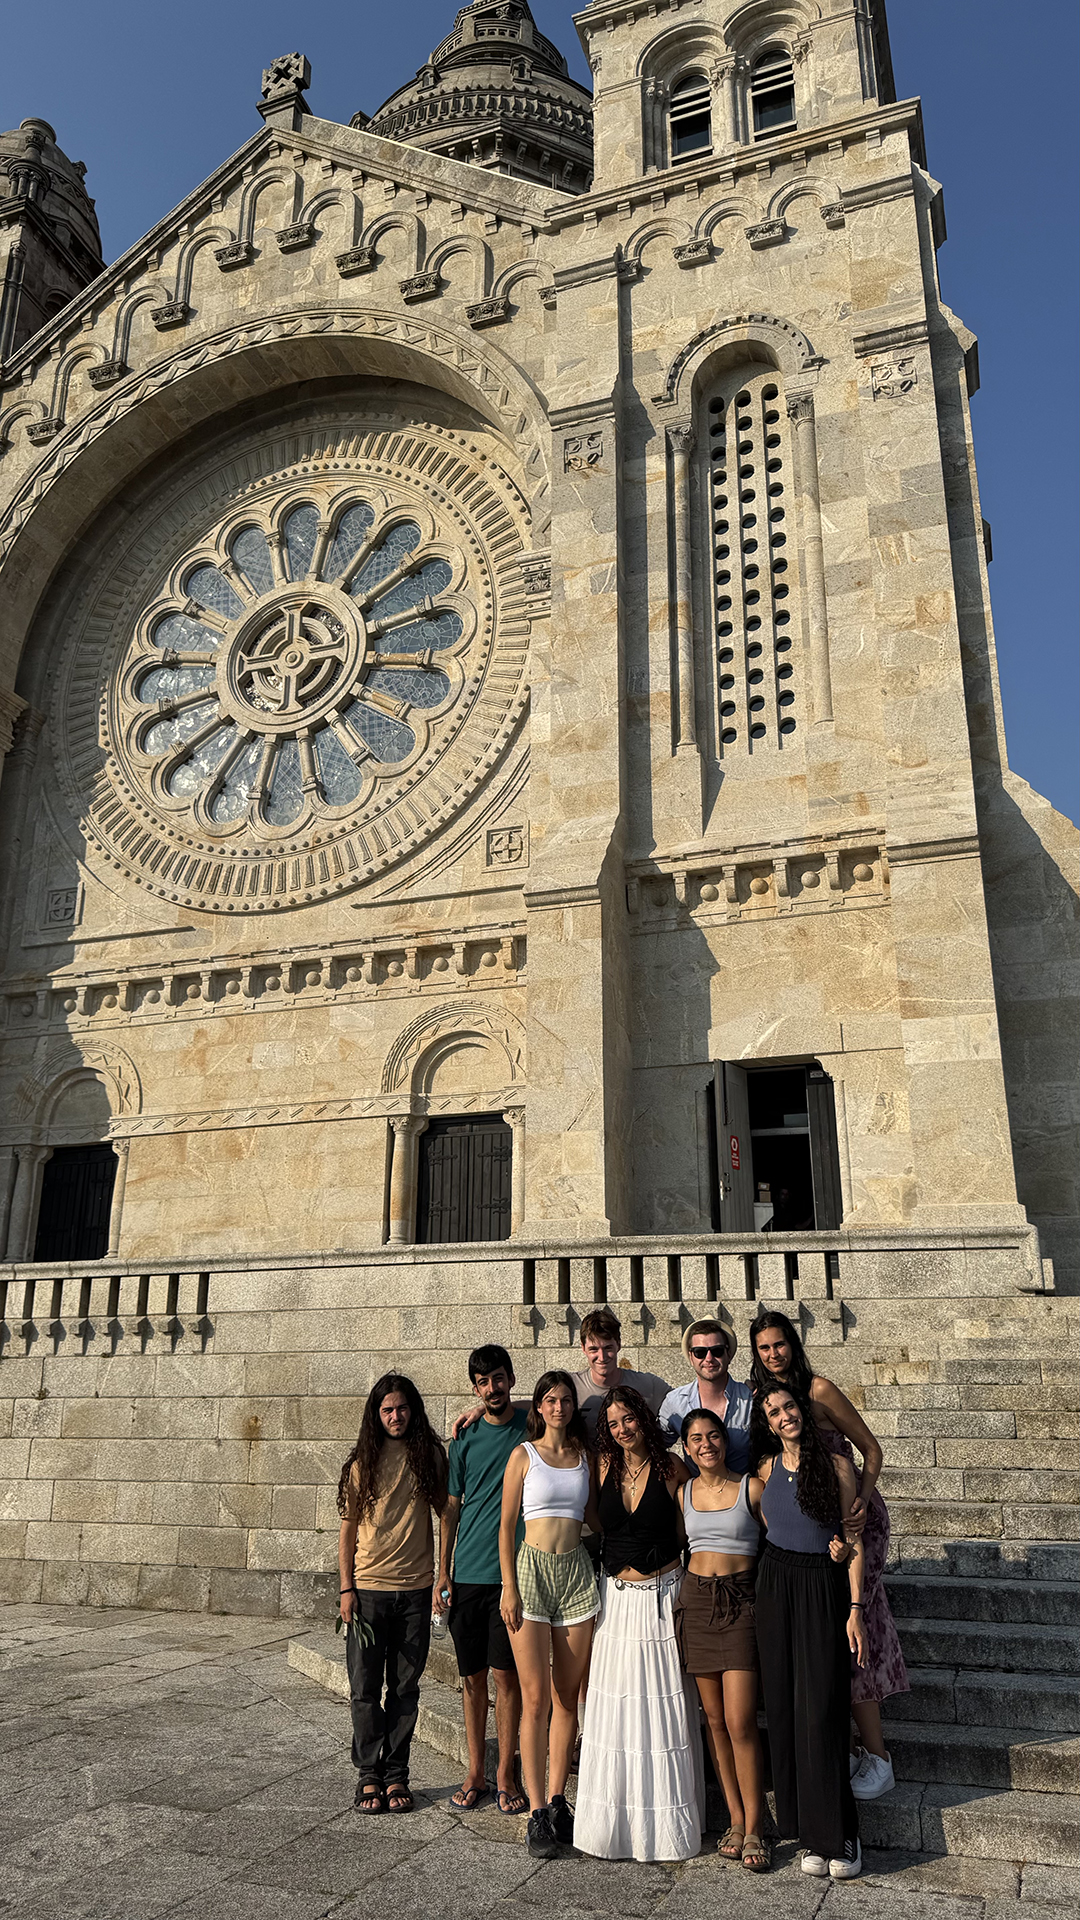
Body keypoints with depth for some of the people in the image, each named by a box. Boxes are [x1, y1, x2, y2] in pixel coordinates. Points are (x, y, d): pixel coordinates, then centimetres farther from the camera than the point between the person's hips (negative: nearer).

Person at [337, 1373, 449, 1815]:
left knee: (405, 1687, 8)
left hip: (415, 1589, 1)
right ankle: (369, 1775, 18)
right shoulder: (362, 1463, -1)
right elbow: (348, 1530, 2)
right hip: (368, 1588, -1)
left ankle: (396, 1774, 21)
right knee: (366, 1688, 4)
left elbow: (444, 1506, 15)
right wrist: (346, 1588, -2)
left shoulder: (429, 1455, 2)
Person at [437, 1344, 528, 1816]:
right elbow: (451, 1509, 10)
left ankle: (505, 1775, 13)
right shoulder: (464, 1440, 6)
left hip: (513, 1571, -2)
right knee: (472, 1676, 9)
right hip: (468, 1573, 2)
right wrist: (443, 1573, 5)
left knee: (506, 1673, -1)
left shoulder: (531, 1430, 1)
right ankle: (475, 1772, 22)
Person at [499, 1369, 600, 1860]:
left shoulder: (584, 1455, 9)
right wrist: (509, 1588, -7)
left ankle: (557, 1800, 18)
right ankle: (537, 1812, 4)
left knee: (567, 1696, 7)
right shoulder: (524, 1455, 0)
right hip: (532, 1568, -3)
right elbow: (506, 1525, -1)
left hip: (576, 1571, 3)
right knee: (536, 1698, -3)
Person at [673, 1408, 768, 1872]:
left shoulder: (751, 1488, -3)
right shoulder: (682, 1493, 8)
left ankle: (753, 1830, 4)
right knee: (713, 1719, 8)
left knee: (740, 1722, -8)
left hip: (740, 1602, -4)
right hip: (695, 1601, 4)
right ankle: (735, 1821, 18)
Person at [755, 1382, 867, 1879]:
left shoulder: (836, 1465, -6)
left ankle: (839, 1836, 9)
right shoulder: (767, 1469, 5)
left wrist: (855, 1609, -10)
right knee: (783, 1707, 5)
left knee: (821, 1708, -4)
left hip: (824, 1586, -4)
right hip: (775, 1584, 4)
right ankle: (807, 1833, 15)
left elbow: (854, 1541, -5)